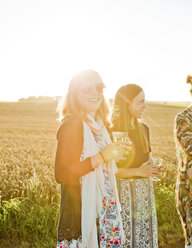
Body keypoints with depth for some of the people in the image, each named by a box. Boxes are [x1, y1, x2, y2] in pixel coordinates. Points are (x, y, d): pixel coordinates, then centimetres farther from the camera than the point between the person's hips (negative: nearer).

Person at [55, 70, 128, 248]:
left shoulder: (100, 123, 10)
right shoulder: (72, 124, -15)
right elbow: (61, 174, -21)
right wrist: (101, 157, -23)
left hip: (105, 205, 8)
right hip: (80, 208, -7)